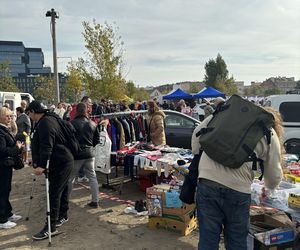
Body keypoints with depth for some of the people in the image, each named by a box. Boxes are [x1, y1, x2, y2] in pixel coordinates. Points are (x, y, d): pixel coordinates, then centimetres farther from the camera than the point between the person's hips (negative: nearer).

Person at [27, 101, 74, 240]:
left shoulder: (46, 123, -19)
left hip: (62, 162, -10)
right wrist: (37, 163, 23)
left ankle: (51, 228, -1)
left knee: (54, 193, -7)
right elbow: (40, 145, 21)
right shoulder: (42, 122, 15)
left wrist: (41, 165, -31)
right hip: (60, 162, 10)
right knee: (61, 189, 20)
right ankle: (63, 216, 35)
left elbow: (47, 146, -28)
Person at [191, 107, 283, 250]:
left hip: (208, 180, 2)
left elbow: (198, 132, 15)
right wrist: (268, 187, 37)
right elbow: (274, 175, 16)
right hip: (238, 188, -1)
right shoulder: (271, 134, 11)